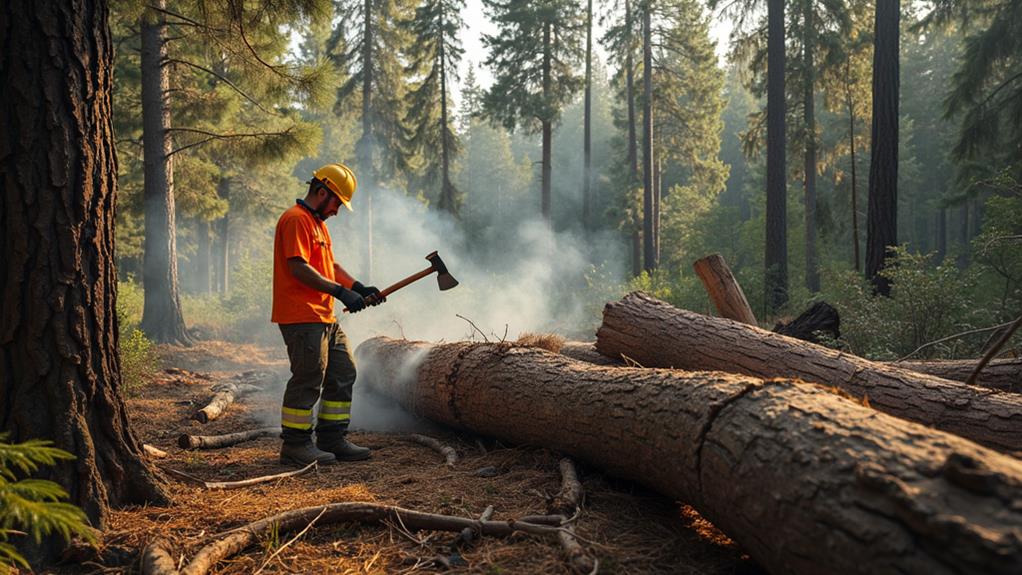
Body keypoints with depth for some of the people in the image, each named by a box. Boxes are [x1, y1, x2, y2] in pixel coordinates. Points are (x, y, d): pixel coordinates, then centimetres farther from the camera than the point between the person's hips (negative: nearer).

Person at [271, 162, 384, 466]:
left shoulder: (318, 223, 23)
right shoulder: (296, 219, -11)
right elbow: (299, 268, -20)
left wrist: (359, 288, 9)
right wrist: (340, 292, -21)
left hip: (325, 318, 11)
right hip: (302, 317, -11)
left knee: (343, 375, 12)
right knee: (309, 380, -7)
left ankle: (332, 439, 20)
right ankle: (295, 444, 4)